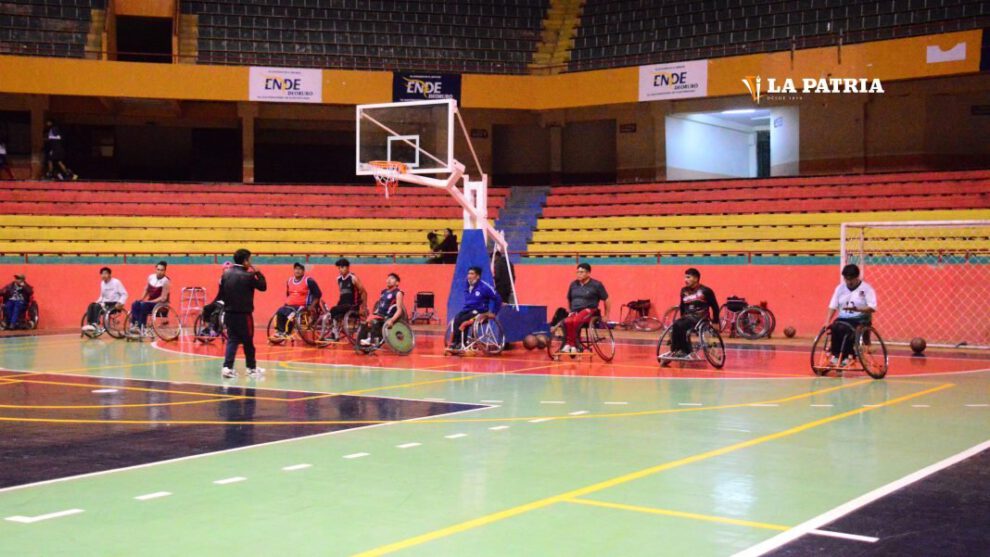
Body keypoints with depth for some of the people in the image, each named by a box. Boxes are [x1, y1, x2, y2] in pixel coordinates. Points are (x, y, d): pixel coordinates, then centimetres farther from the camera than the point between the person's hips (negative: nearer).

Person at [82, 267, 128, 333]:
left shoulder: (116, 282, -8)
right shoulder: (102, 283, 12)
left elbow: (124, 294, -8)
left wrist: (120, 303, -23)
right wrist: (97, 302, 4)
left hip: (114, 304, -7)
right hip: (105, 303, 7)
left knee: (97, 306, -30)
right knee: (91, 305, -19)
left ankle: (95, 324, -35)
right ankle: (89, 324, -28)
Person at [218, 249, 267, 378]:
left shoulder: (226, 274, 5)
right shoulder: (247, 276, -14)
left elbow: (221, 293, 8)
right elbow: (263, 286, -6)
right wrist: (258, 273, 5)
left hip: (229, 313, 5)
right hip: (243, 314, -5)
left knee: (232, 340, 8)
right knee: (248, 341, 8)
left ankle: (227, 367, -6)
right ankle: (252, 367, 21)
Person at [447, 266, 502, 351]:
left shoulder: (484, 287, -10)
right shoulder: (467, 285, 9)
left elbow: (497, 298, -7)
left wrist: (494, 313, -5)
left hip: (479, 311, -6)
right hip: (467, 310, 6)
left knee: (463, 320, -31)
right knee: (456, 318, -26)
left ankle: (461, 343, -23)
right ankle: (455, 342, -27)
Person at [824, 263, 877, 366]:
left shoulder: (866, 288, -3)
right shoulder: (840, 288, 9)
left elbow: (872, 308, -12)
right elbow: (833, 306, 5)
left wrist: (857, 309, -29)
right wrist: (828, 321, -9)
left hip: (861, 319, -4)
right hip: (843, 318, 4)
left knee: (844, 329, -34)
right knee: (835, 328, -30)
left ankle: (844, 357, -25)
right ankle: (836, 355, -23)